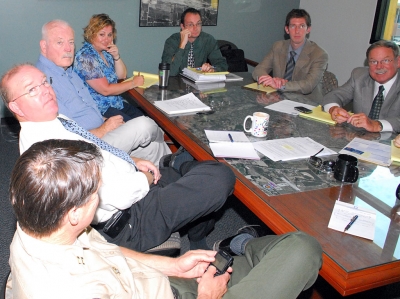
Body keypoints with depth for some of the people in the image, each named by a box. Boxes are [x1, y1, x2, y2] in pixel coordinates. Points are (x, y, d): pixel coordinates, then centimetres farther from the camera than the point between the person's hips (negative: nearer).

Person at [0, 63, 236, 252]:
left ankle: (197, 236, 34)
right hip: (125, 223, -10)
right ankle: (197, 239, 12)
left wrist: (133, 161, 4)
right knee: (220, 177, -17)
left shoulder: (57, 122, 4)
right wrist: (145, 179, -9)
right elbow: (119, 196, -28)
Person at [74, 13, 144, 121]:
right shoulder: (85, 57, -18)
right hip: (99, 109, -8)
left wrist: (116, 56, -6)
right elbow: (105, 90, -21)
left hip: (115, 103, 9)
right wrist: (134, 83, -12)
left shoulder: (105, 51, 8)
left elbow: (121, 75, 12)